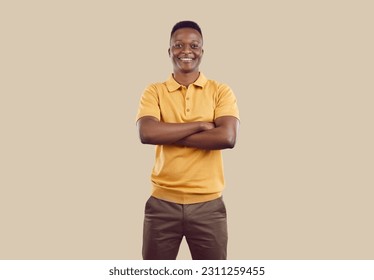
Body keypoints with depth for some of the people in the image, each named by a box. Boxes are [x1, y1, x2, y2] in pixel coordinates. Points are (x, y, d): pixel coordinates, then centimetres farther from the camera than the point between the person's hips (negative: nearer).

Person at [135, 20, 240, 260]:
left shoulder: (221, 91, 1)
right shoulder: (154, 91, 3)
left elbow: (227, 137, -15)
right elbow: (147, 133, -16)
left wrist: (168, 136, -12)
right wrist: (200, 125, -14)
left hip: (208, 203, 0)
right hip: (162, 202, 1)